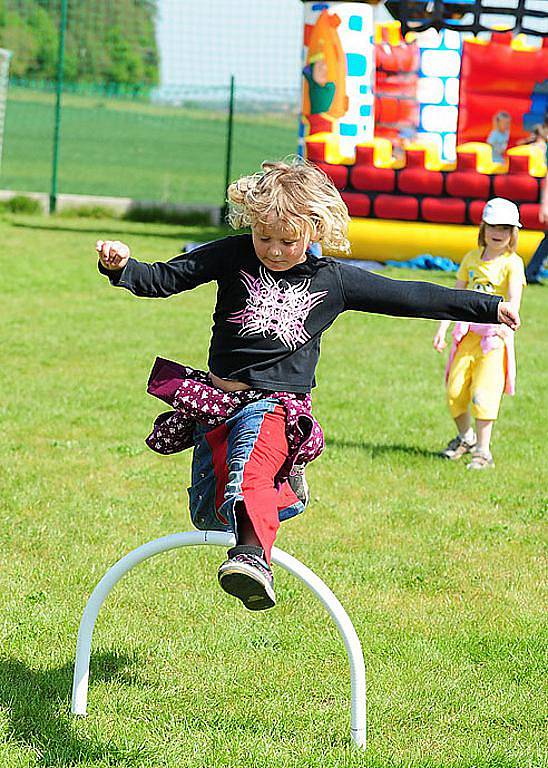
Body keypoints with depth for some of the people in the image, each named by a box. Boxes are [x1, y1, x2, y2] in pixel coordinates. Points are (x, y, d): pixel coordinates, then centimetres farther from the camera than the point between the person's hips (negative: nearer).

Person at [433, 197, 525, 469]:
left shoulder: (512, 263, -5)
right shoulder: (472, 258, 10)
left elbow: (514, 300, -19)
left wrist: (504, 322, -39)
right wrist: (442, 330, 7)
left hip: (496, 335, -5)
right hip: (468, 332, 5)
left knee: (483, 393, -12)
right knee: (455, 390, 4)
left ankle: (483, 451, -4)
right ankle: (465, 437, 29)